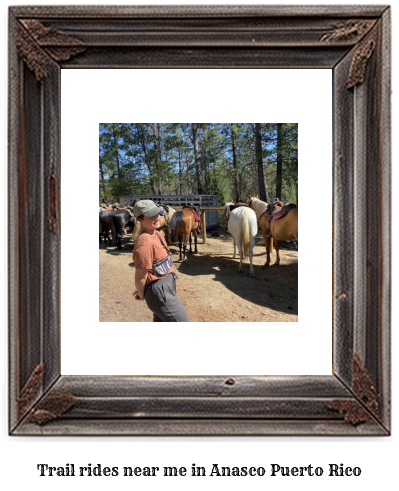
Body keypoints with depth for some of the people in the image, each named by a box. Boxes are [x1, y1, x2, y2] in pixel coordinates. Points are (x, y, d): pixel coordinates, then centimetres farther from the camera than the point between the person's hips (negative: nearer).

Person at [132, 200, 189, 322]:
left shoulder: (157, 234, 5)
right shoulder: (144, 243, -26)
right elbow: (140, 277, -22)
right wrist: (142, 295, -3)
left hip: (167, 286, 9)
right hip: (160, 292, -9)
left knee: (160, 321, 23)